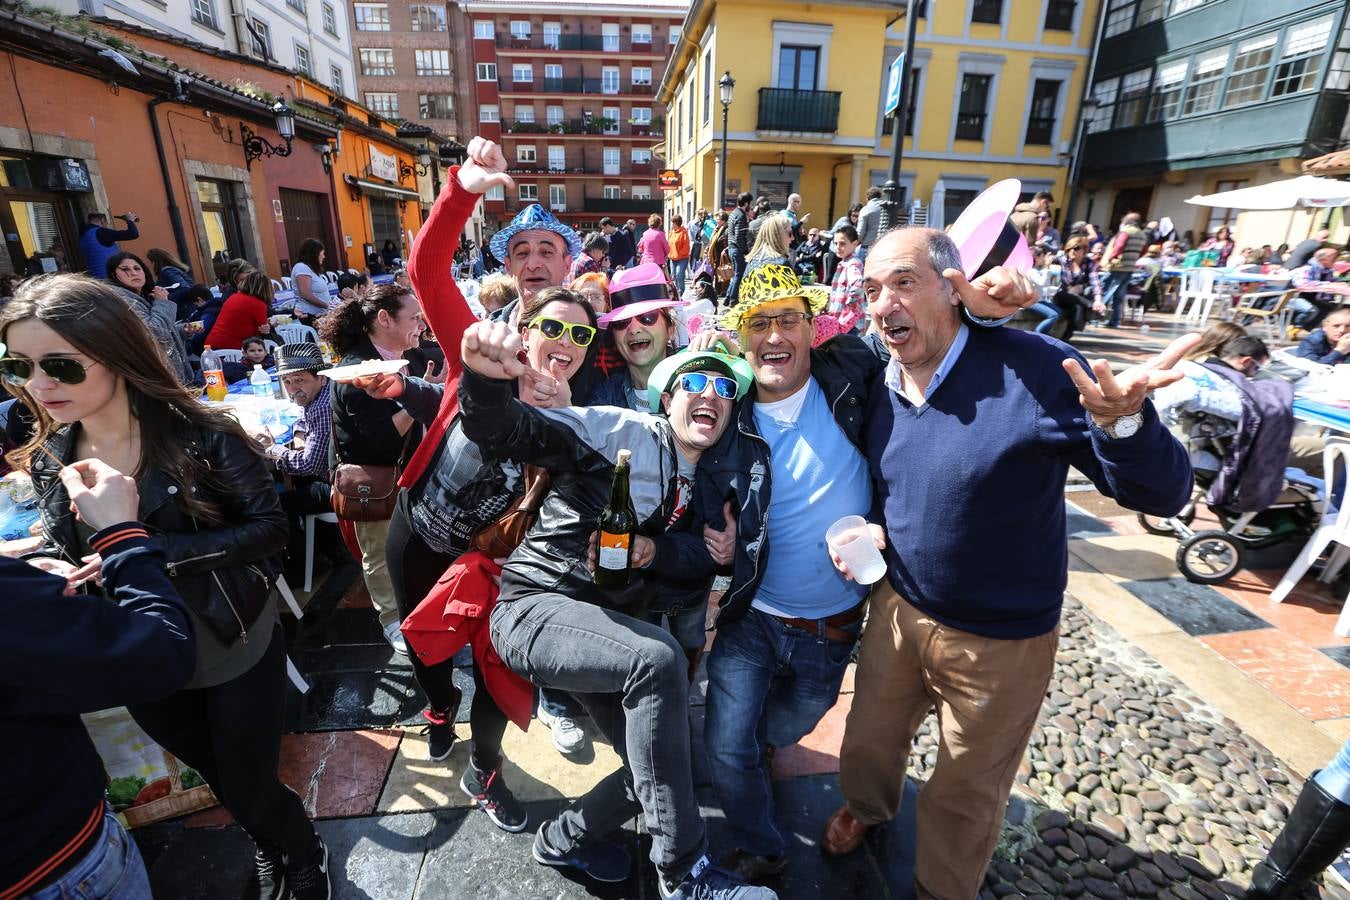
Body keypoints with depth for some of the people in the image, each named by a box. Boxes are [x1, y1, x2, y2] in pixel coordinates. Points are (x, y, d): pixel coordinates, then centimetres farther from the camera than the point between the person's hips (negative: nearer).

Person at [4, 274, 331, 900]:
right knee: (221, 779, 26)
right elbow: (64, 553, 8)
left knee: (249, 788, 11)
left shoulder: (201, 436, -21)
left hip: (235, 656, -5)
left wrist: (151, 549, -28)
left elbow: (270, 527, -21)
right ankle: (266, 843, 58)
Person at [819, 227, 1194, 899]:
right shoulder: (877, 386, -6)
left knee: (964, 795, 20)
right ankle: (866, 807, 62)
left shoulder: (1036, 371, -24)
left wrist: (1120, 421, -42)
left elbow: (1163, 494, -21)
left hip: (1001, 639, -4)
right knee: (867, 743, 27)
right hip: (897, 609, 5)